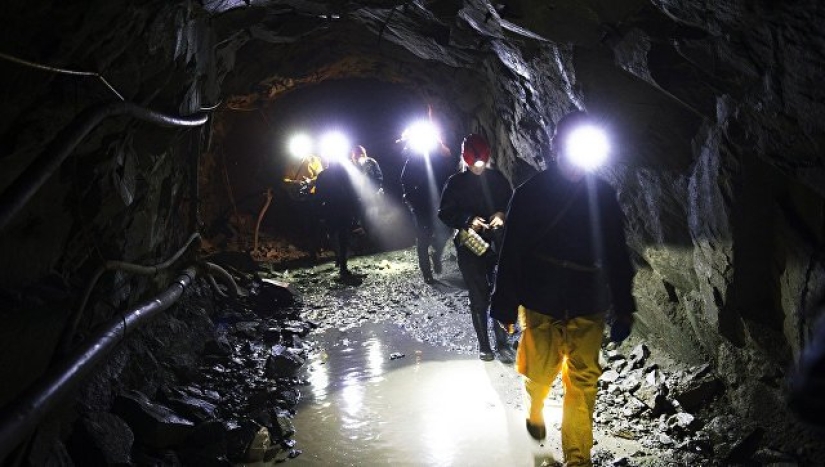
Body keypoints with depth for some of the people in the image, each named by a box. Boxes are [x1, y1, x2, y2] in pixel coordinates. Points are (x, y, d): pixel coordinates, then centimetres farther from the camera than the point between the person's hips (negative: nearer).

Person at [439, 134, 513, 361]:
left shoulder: (498, 179, 2)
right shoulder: (455, 183, -2)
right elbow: (445, 213, -1)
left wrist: (501, 215, -12)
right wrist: (468, 221, -16)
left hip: (497, 244, 1)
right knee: (478, 298, 5)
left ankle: (502, 343, 10)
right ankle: (483, 345, 17)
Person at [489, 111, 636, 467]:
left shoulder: (603, 195, 0)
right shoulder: (531, 193, -6)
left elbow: (617, 256, 5)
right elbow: (511, 252, -4)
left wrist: (623, 309, 6)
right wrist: (505, 303, -3)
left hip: (588, 307, 1)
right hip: (540, 304, -1)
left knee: (583, 382, 1)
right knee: (540, 374, 10)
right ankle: (535, 407, 45)